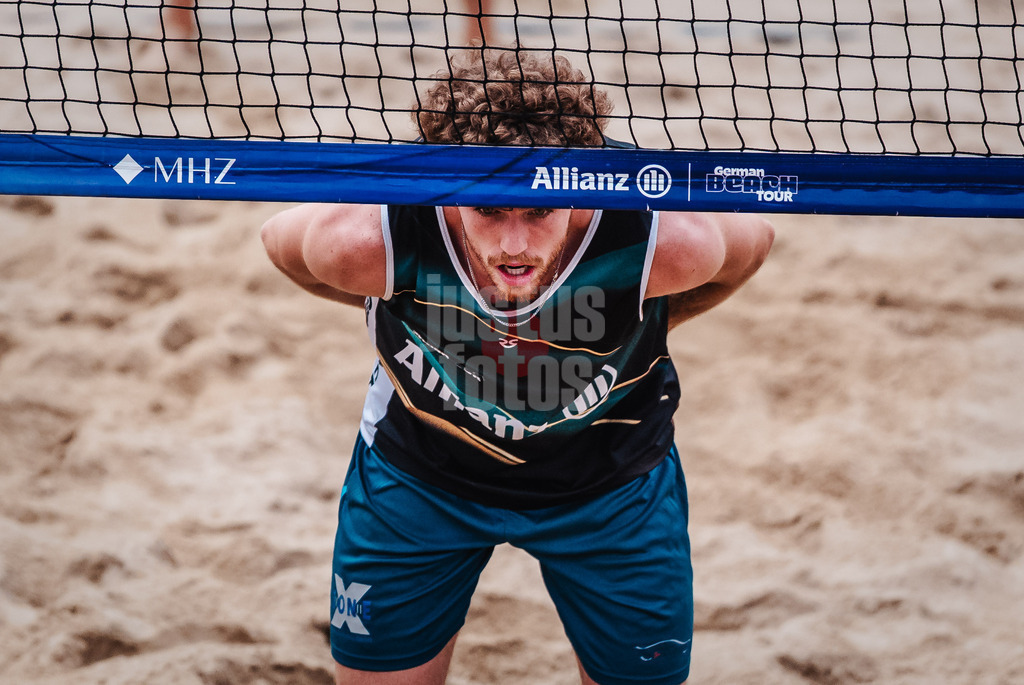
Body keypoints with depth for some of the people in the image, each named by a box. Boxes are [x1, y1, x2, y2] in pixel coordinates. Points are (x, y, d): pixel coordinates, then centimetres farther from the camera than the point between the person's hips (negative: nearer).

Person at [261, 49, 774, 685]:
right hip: (416, 476, 0)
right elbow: (282, 240, -8)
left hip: (612, 485, 0)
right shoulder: (365, 244, -34)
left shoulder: (666, 243, -34)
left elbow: (753, 240, -8)